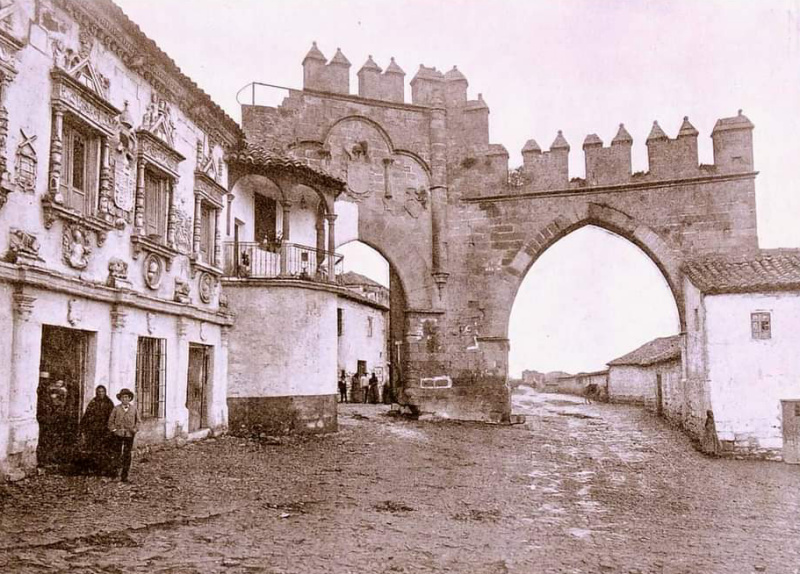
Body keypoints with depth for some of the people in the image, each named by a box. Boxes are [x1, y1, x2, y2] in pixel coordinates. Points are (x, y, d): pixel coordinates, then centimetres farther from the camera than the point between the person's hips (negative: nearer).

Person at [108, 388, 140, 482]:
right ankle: (115, 473, 17)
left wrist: (135, 429, 0)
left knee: (127, 455, 1)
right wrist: (114, 430, -4)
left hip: (129, 435, 1)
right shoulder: (116, 409, 2)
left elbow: (137, 421, 16)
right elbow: (111, 421, 7)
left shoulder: (133, 409, 6)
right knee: (117, 454, 1)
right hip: (118, 435, -1)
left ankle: (124, 476, 5)